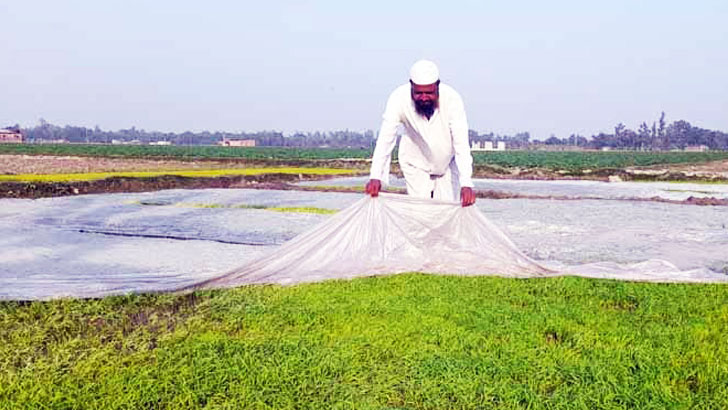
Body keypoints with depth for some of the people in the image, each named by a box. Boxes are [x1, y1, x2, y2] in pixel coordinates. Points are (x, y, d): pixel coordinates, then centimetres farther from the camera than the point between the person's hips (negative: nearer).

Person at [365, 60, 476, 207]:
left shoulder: (452, 99, -28)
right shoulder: (398, 98, -27)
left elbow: (462, 145, -32)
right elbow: (385, 140, -30)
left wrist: (466, 184, -43)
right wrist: (375, 177, -42)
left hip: (448, 162, 1)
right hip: (415, 163, 0)